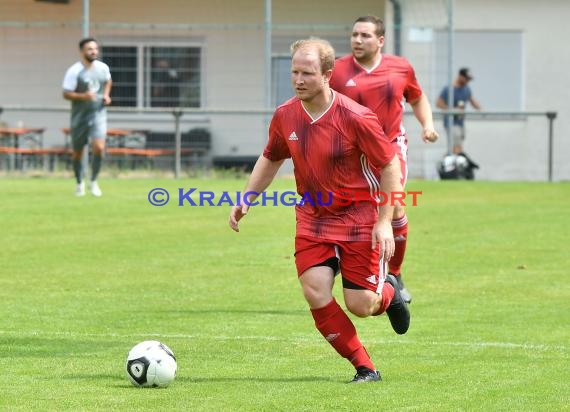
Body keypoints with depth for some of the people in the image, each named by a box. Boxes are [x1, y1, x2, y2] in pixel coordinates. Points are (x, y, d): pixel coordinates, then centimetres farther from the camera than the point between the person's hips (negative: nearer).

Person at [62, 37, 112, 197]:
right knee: (77, 153, 10)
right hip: (80, 116, -2)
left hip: (98, 114, 2)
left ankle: (93, 182, 0)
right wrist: (83, 96, -29)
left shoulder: (103, 68, 1)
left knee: (99, 147, -18)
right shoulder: (74, 71, -13)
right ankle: (80, 183, 33)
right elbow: (66, 94, -14)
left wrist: (106, 95, 6)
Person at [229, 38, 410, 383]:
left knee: (360, 305, -5)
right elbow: (270, 160, 16)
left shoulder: (355, 117, -18)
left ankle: (388, 292, 35)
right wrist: (247, 200, 7)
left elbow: (389, 165, -11)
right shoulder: (285, 116, -3)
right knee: (316, 295, -15)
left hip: (358, 216, -4)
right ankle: (365, 368, 1)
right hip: (312, 217, 4)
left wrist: (385, 221, -15)